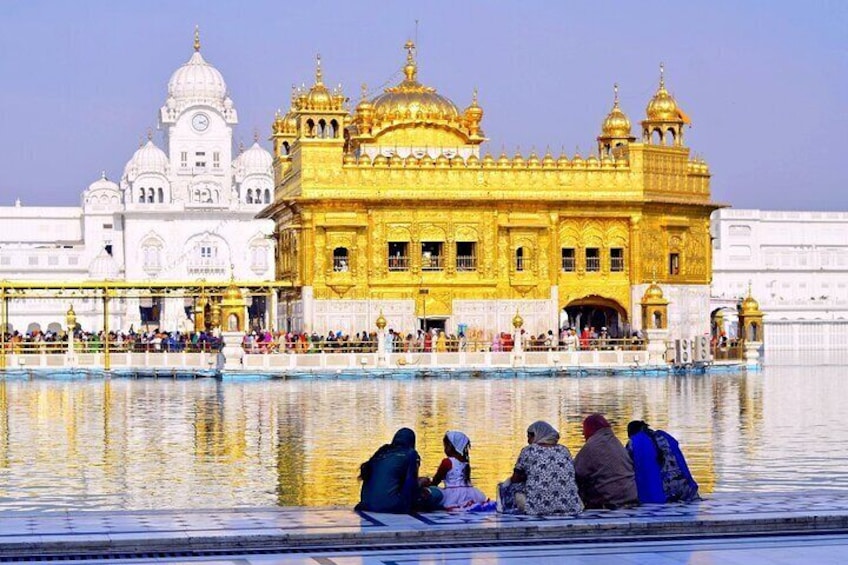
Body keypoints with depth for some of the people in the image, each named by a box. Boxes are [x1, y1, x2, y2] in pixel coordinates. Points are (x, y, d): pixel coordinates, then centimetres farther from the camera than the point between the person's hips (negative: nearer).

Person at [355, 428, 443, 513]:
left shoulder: (381, 453, 20)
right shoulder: (410, 454, 4)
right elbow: (411, 485, -2)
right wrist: (421, 484, 18)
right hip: (393, 506, -6)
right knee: (436, 493, 9)